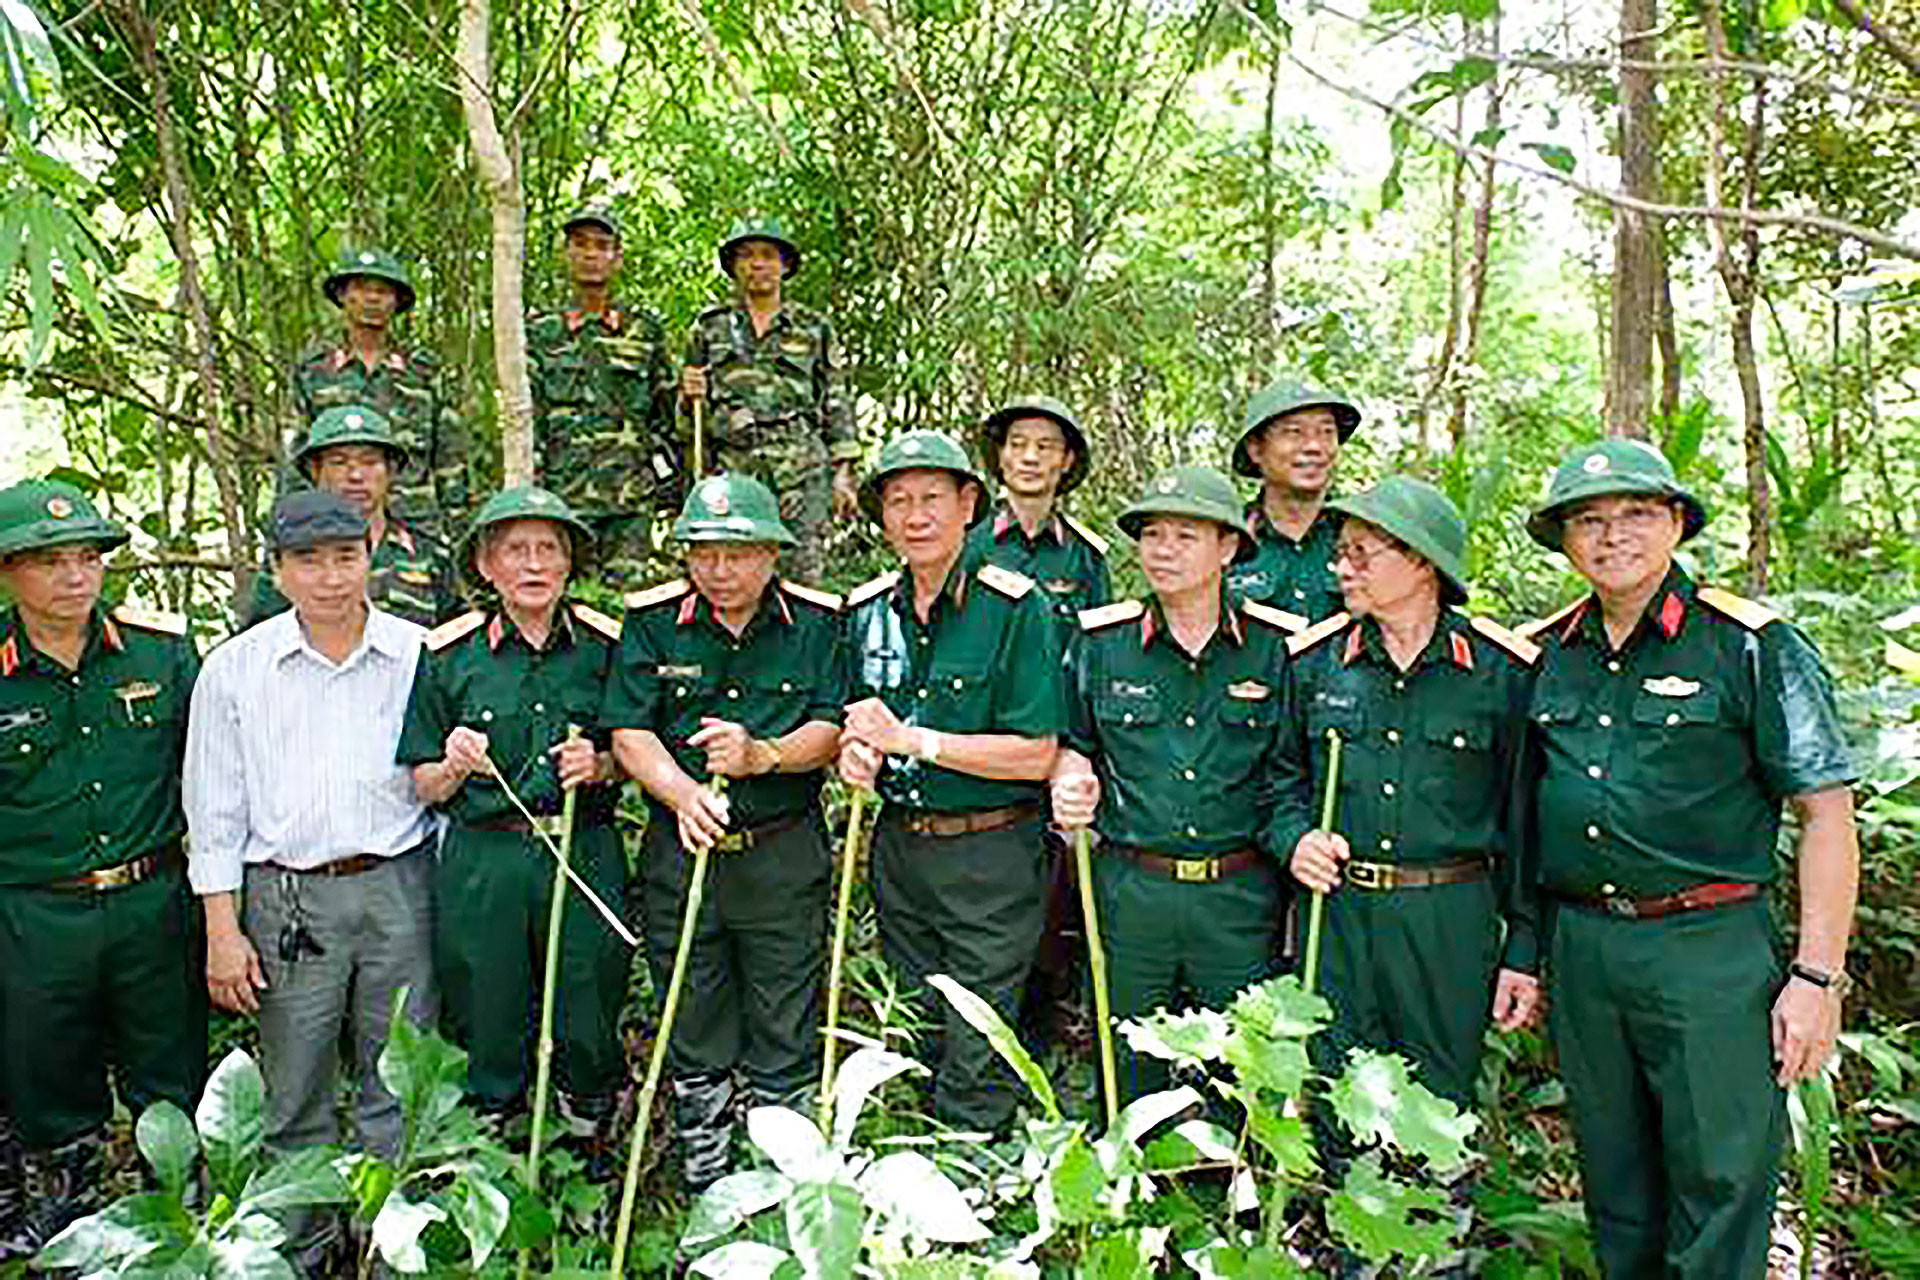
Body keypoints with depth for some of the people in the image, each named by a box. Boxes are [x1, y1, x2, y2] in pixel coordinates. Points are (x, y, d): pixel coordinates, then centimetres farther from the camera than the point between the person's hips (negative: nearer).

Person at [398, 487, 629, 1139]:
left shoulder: (606, 644, 3)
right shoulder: (448, 653, 1)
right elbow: (424, 787, 6)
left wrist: (597, 766, -9)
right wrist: (455, 767, -15)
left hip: (586, 856, 1)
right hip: (481, 862, 0)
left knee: (590, 1026, 8)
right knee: (486, 1027, 8)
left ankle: (590, 1144, 35)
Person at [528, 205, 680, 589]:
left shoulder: (645, 330, 11)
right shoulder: (541, 332, 10)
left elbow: (666, 415, 13)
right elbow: (526, 417, 6)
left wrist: (672, 484, 8)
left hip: (632, 497, 0)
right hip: (563, 492, 0)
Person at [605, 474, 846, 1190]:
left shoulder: (816, 622, -1)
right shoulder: (651, 622, 0)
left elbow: (833, 728, -5)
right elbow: (630, 733, -5)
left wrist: (763, 755, -23)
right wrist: (683, 793, -23)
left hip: (787, 854, -1)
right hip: (681, 849, 1)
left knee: (787, 1036, 9)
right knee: (694, 1032, 15)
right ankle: (703, 1187, 35)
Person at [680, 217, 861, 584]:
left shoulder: (814, 328, 14)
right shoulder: (710, 327, 16)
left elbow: (836, 403, 12)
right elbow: (689, 412, 21)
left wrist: (843, 473, 4)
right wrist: (689, 394, -3)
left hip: (801, 461, 0)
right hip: (731, 462, 1)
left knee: (804, 572, -7)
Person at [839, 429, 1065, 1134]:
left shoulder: (1014, 607, -14)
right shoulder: (866, 609, 4)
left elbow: (1036, 755, -17)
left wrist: (910, 738, -20)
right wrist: (856, 749, -7)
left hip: (989, 857, -6)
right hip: (897, 846, 6)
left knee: (976, 1057, 3)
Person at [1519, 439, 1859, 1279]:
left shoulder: (1753, 646, -6)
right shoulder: (1547, 653, 7)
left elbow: (1826, 813, -6)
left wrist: (1817, 975, -11)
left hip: (1710, 948, -4)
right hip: (1578, 948, 5)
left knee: (1721, 1181, 4)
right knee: (1612, 1180, 17)